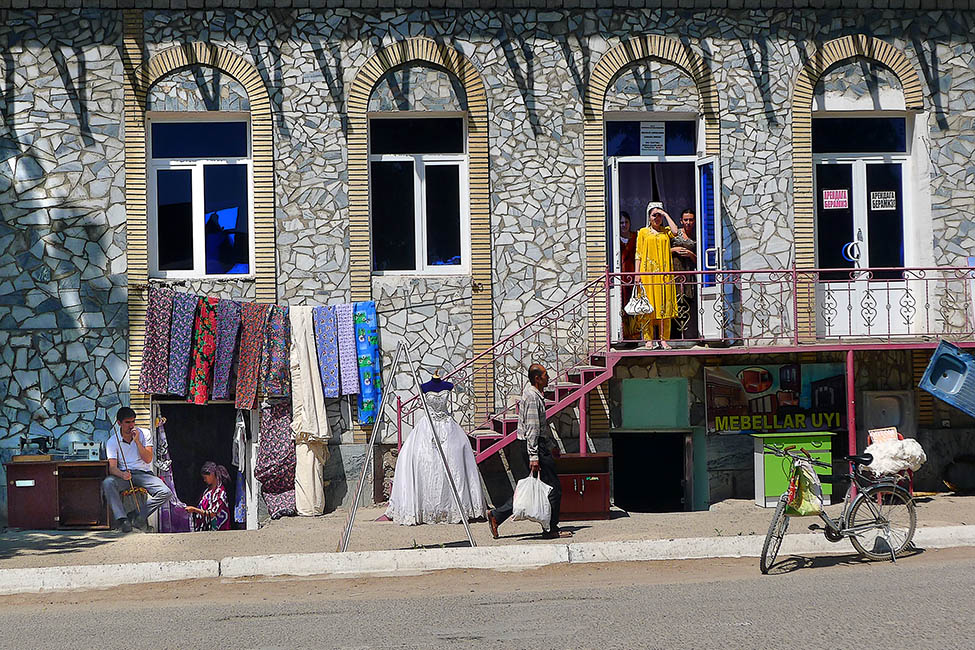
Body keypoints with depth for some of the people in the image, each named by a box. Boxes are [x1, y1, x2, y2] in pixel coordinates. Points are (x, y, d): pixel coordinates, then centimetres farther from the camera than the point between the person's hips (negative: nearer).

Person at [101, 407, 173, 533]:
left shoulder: (144, 434, 4)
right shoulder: (112, 441, 2)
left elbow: (148, 459, -5)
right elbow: (112, 467, -8)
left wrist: (137, 441, -13)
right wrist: (122, 474, -31)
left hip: (144, 473, 1)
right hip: (124, 474, -1)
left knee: (166, 493, -26)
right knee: (107, 483, -36)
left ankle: (138, 515, -13)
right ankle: (122, 519, -37)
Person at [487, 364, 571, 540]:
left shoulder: (536, 395, 16)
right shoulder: (532, 398, -16)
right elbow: (532, 428, -21)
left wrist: (551, 446, 33)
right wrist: (533, 456, -24)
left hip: (539, 445, 10)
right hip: (534, 446, -10)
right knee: (553, 487, -3)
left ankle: (496, 515, 11)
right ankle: (551, 529, 4)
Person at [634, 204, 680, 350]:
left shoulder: (666, 231, 14)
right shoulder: (643, 232, 10)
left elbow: (675, 230, -10)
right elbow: (638, 255, 6)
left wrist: (666, 214, 0)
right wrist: (637, 274, -2)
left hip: (664, 273, 2)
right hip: (647, 272, -2)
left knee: (664, 305, -2)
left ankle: (663, 339, 1)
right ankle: (649, 339, -1)